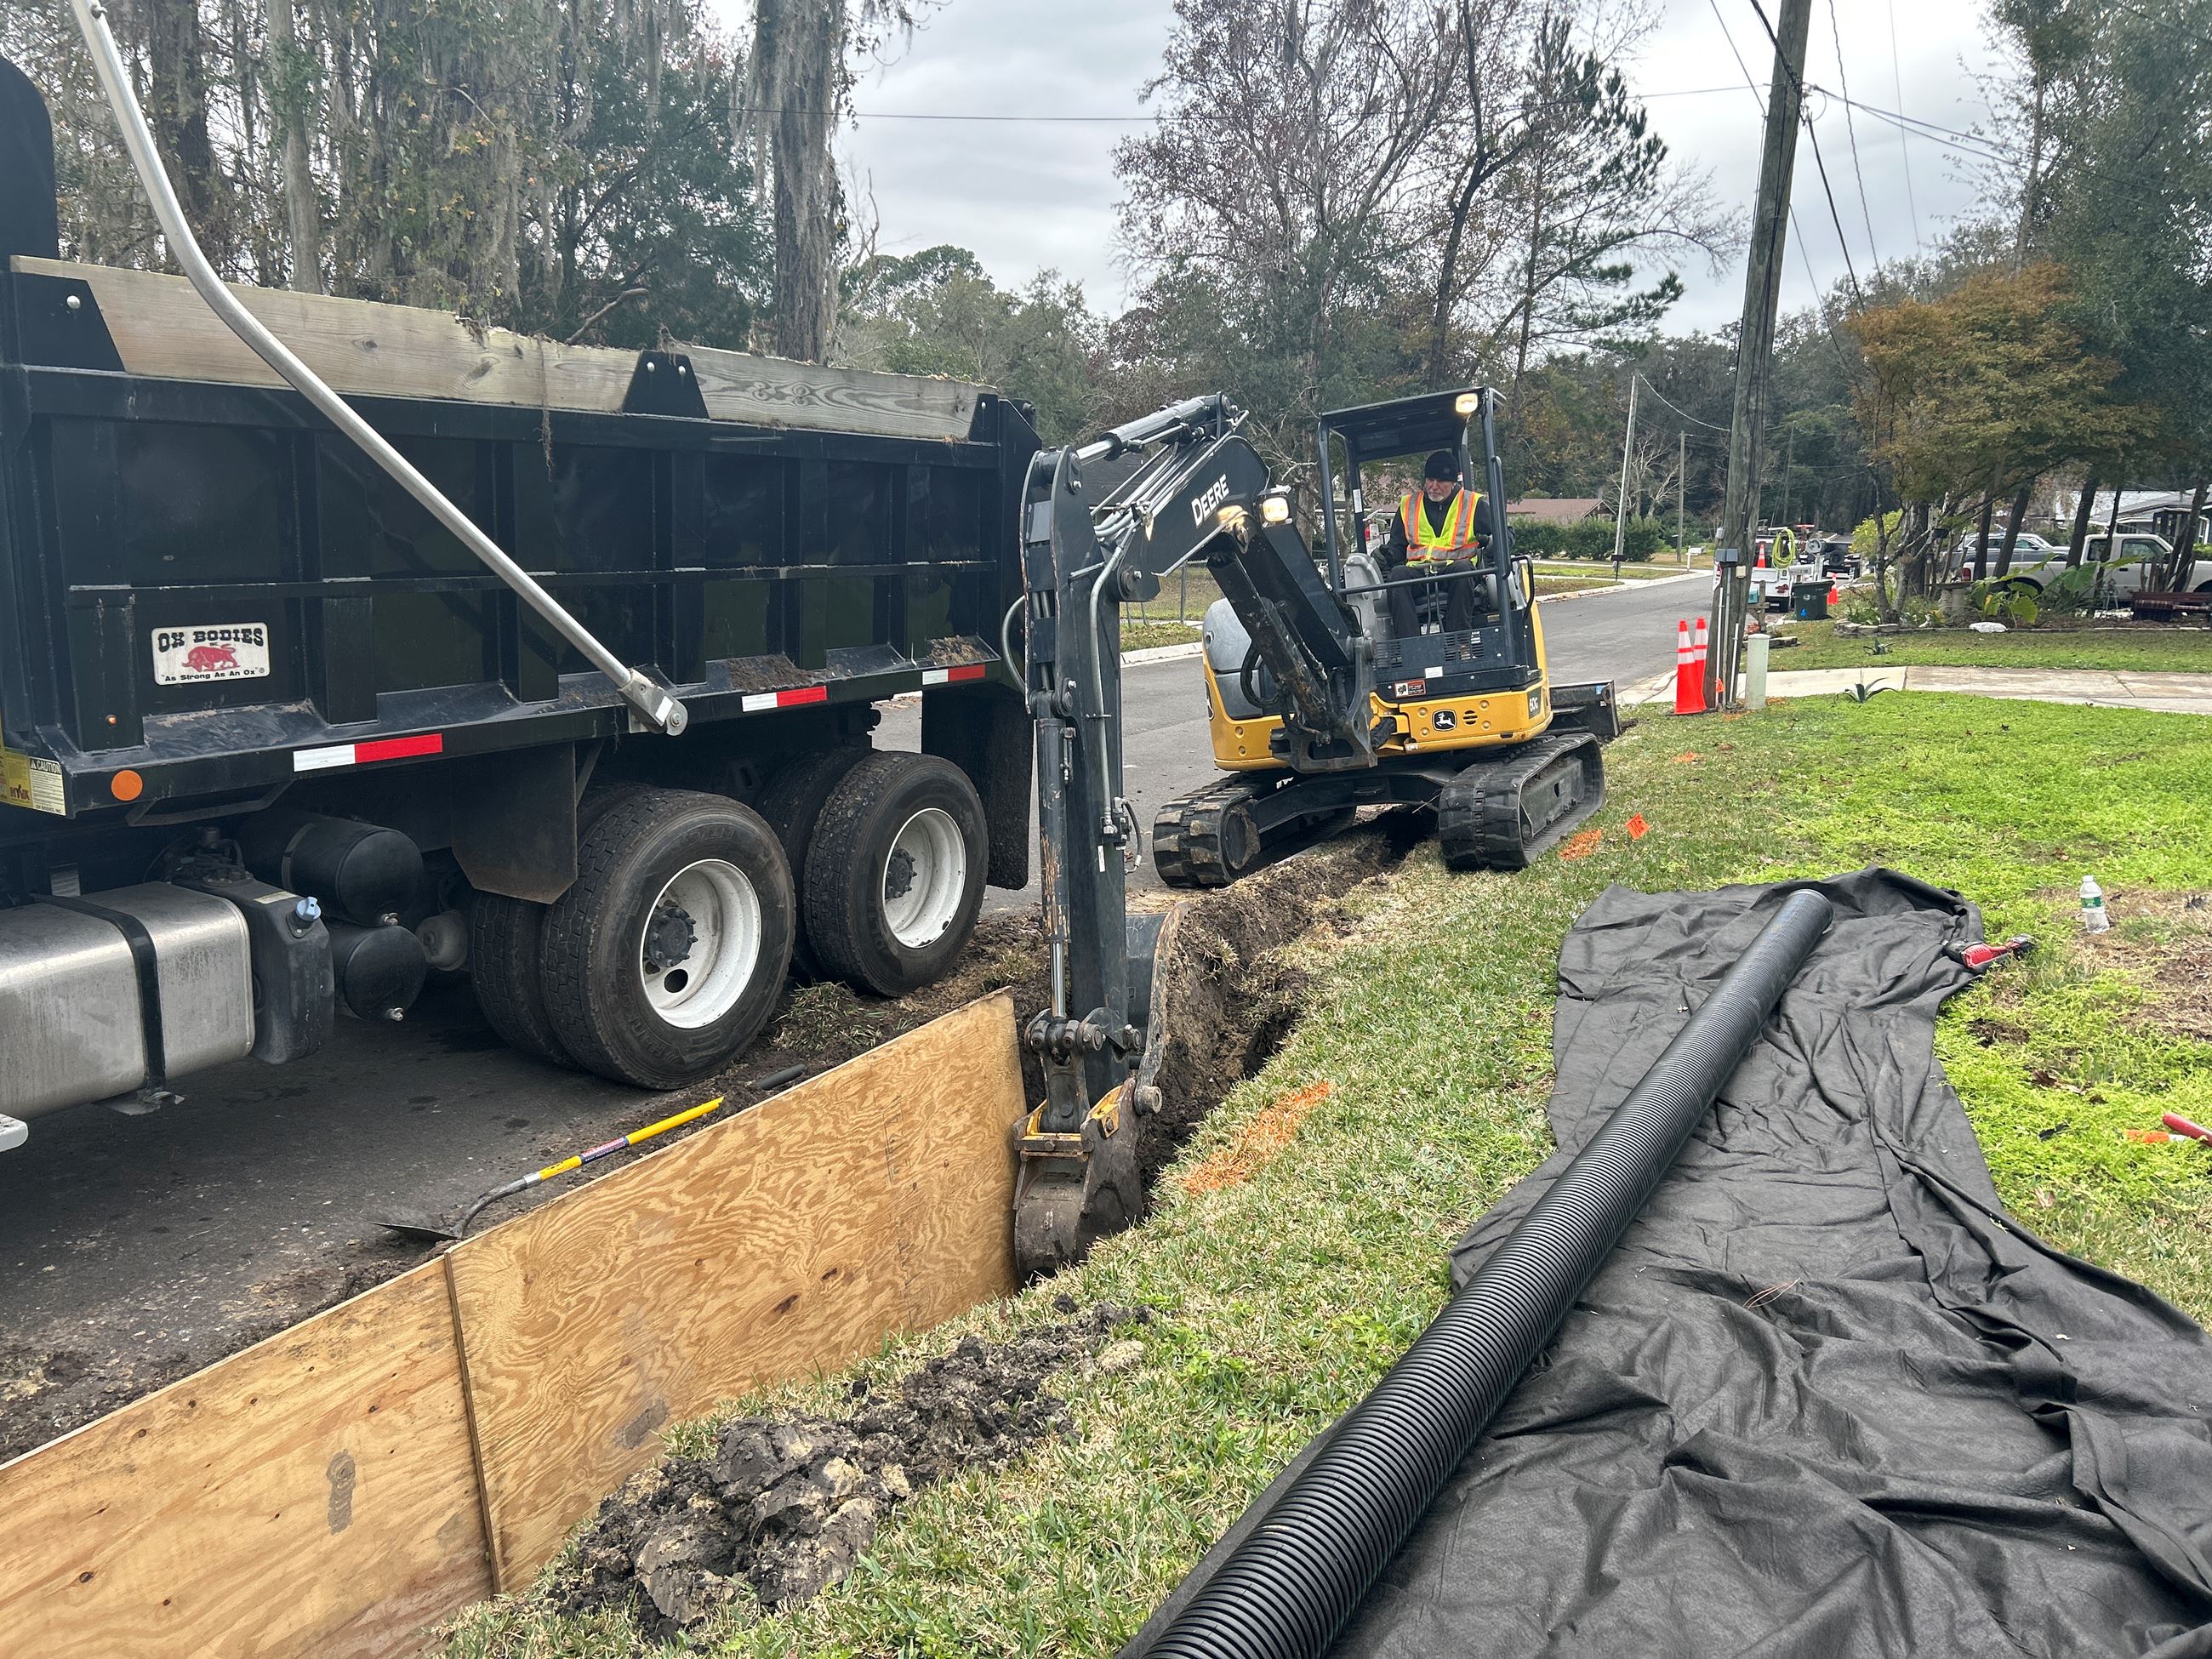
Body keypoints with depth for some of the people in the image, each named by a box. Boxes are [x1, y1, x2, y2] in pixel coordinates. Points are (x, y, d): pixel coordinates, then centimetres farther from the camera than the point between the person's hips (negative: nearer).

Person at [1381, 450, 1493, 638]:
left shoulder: (1474, 504, 14)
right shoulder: (1408, 506, 22)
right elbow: (1397, 545, 24)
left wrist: (1489, 542, -7)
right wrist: (1386, 554, 0)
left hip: (1455, 570, -2)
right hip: (1416, 571, 2)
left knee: (1462, 569, -37)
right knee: (1397, 575, -32)